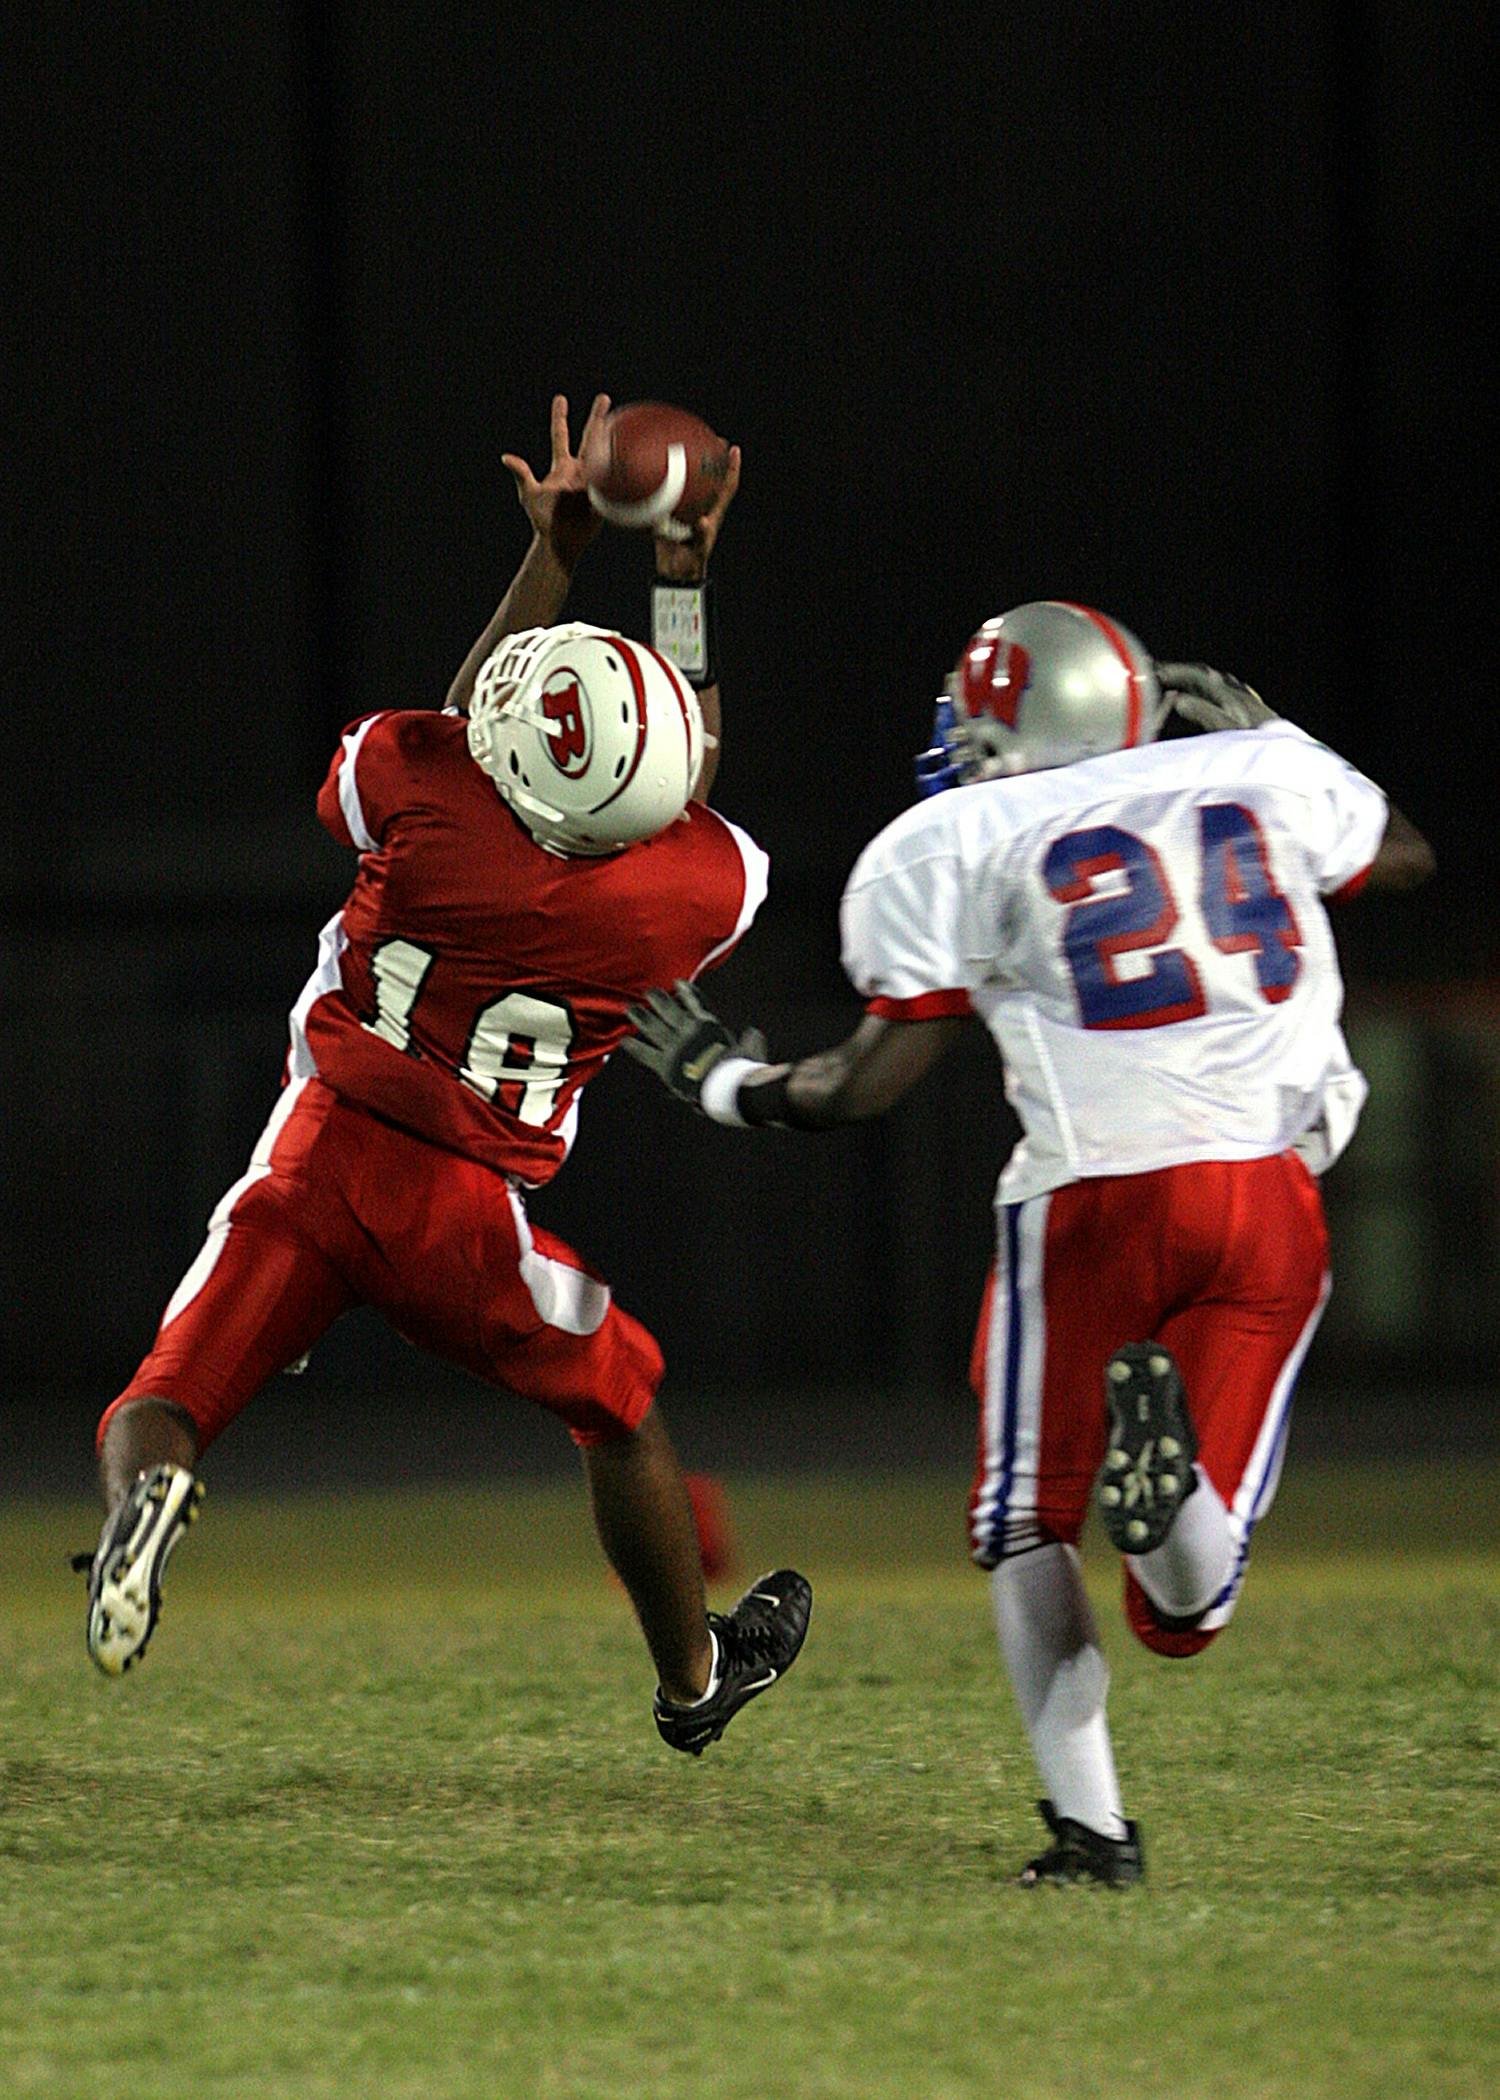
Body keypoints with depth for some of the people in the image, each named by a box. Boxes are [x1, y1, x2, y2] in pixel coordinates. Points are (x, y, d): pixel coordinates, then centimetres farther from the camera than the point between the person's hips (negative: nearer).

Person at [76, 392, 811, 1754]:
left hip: (319, 1159, 0)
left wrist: (555, 555, 18)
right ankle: (694, 1677, 39)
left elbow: (468, 740, 12)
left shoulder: (418, 785, -15)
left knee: (164, 1409, 4)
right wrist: (689, 583, 19)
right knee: (620, 1409, 25)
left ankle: (145, 1493, -32)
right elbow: (690, 796, 13)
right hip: (461, 1212, 0)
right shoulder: (697, 890, -12)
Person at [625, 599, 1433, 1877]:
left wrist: (719, 1080, 24)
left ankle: (1090, 1823, -3)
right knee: (1184, 1616, 7)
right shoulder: (1260, 778, 14)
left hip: (1098, 1196, -3)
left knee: (1031, 1533, 17)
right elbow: (1406, 856, 34)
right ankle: (1171, 1463, -28)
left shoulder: (951, 848, 4)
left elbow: (866, 1088, 6)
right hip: (1275, 1201, 3)